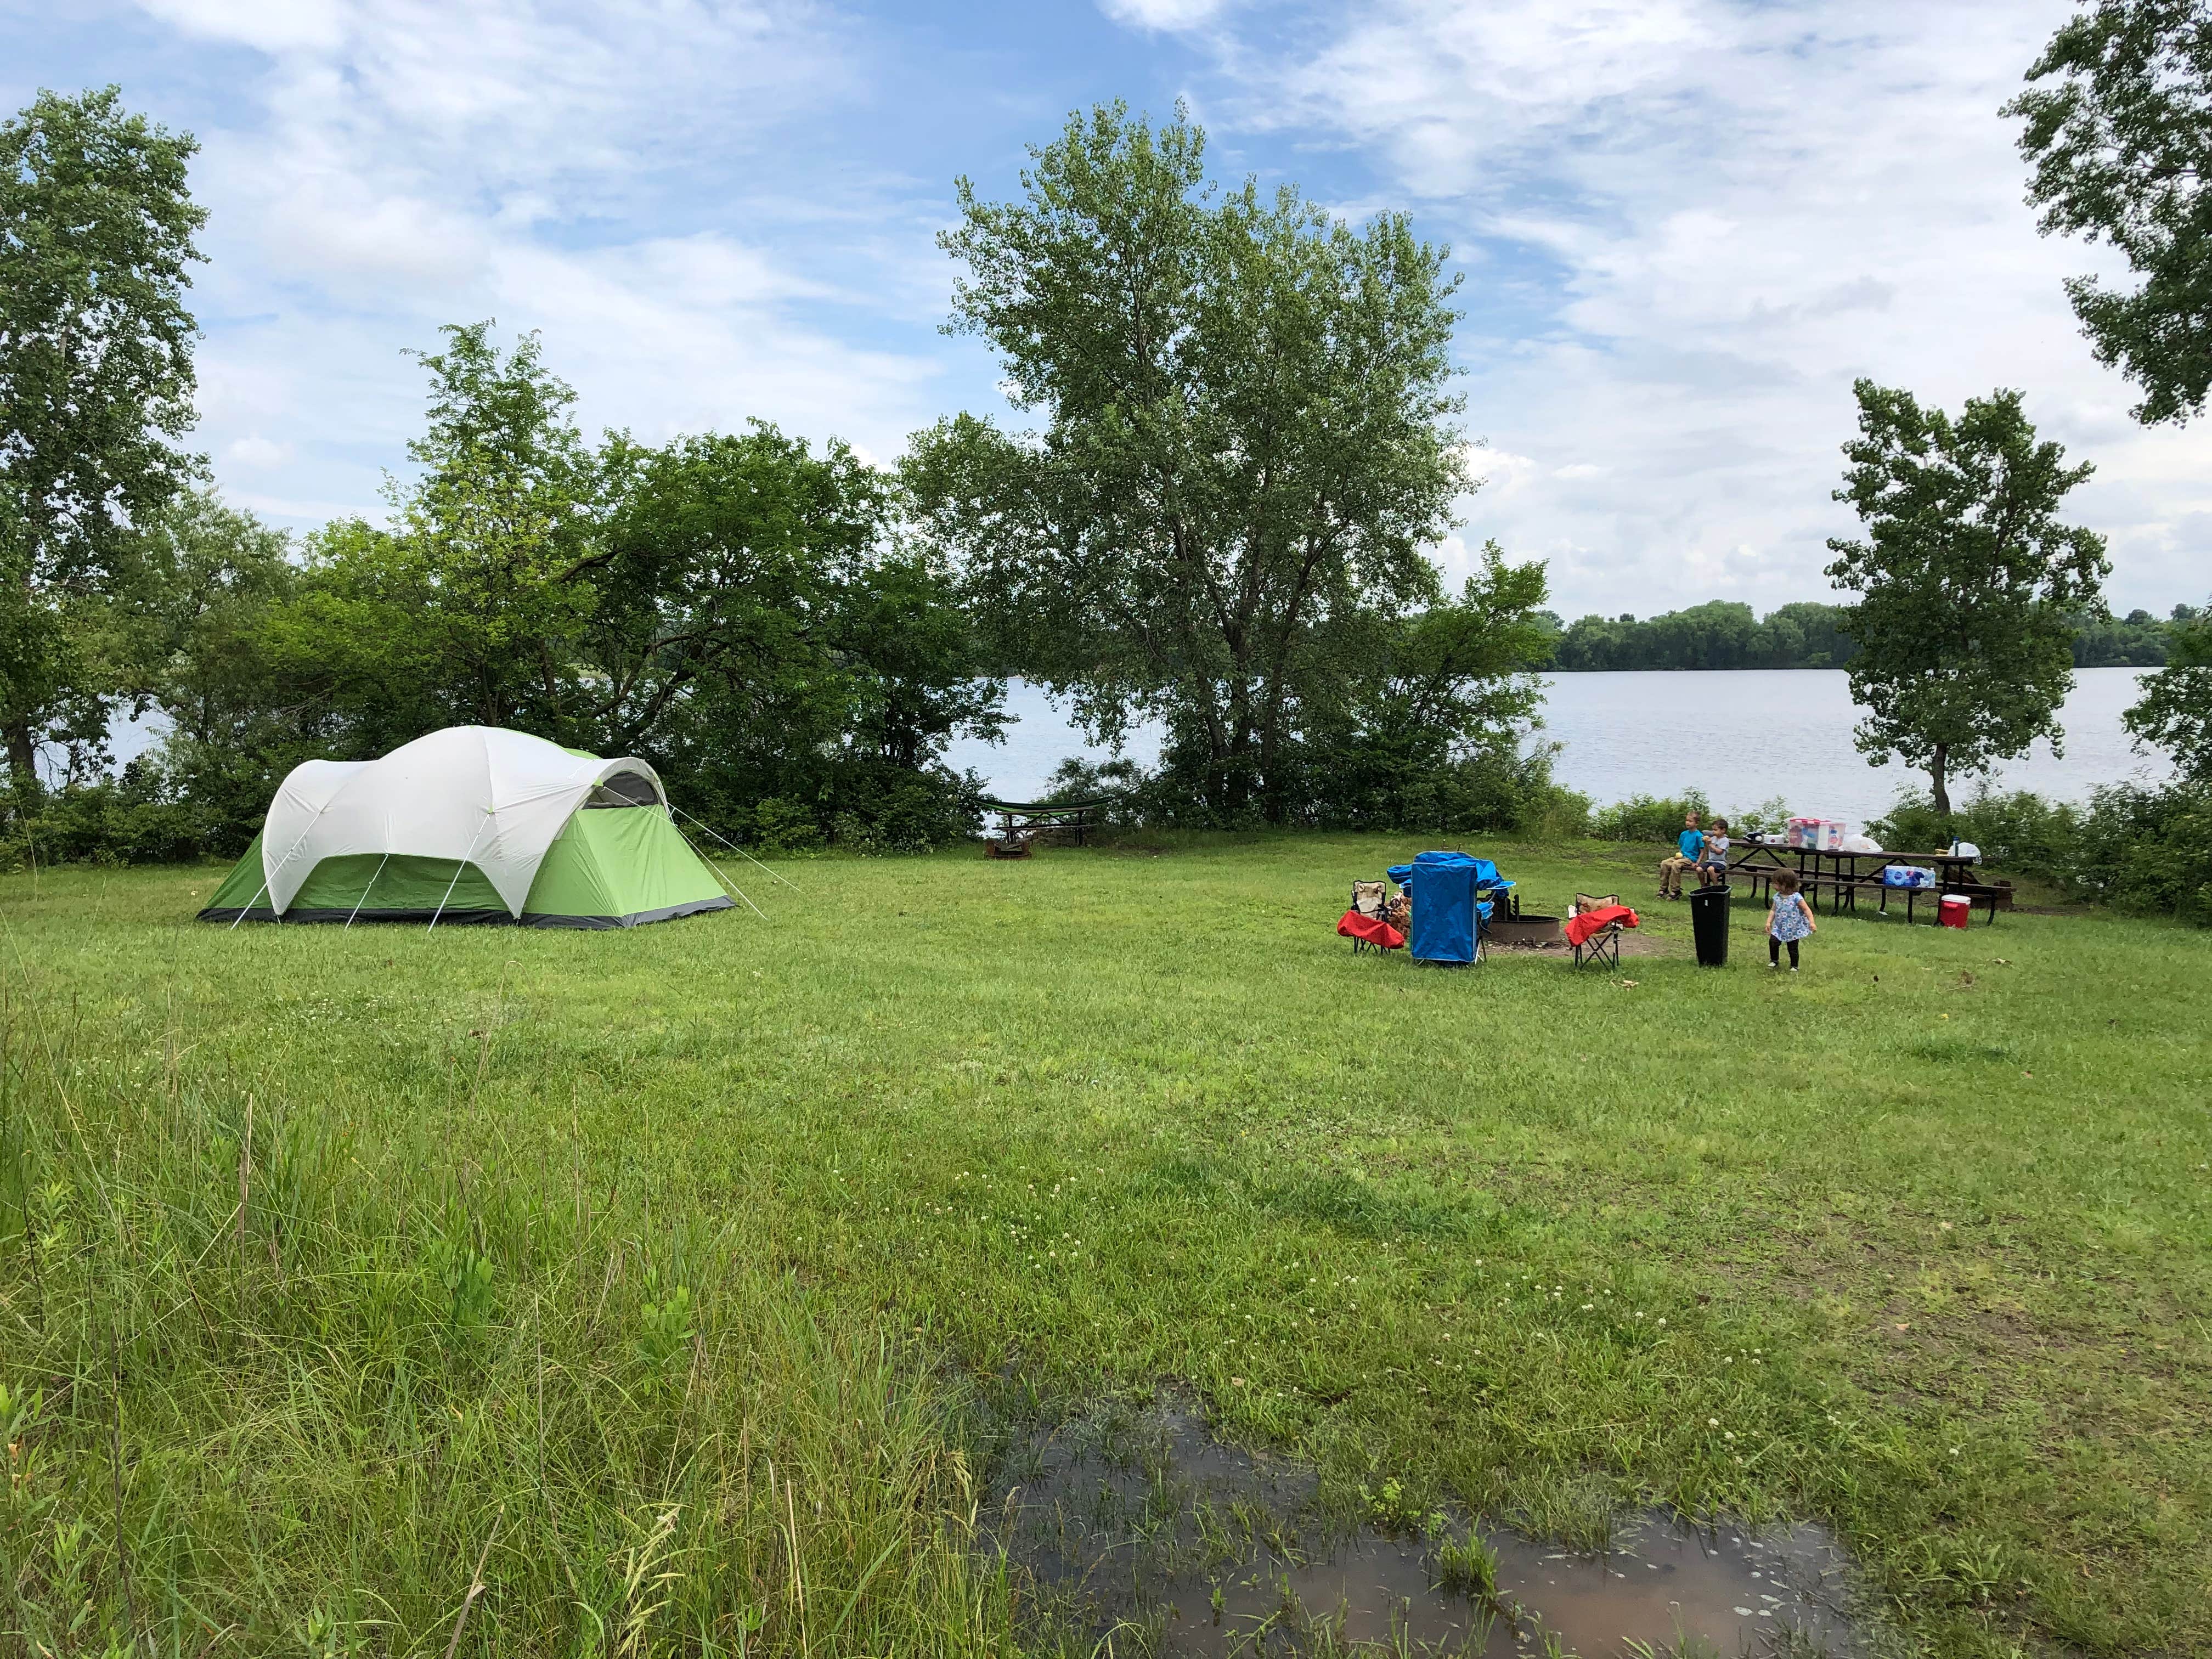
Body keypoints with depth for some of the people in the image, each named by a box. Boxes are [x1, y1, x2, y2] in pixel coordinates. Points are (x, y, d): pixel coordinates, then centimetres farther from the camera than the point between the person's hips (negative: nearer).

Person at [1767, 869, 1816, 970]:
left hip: (1793, 930, -4)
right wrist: (1769, 923, -4)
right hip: (1779, 928, 4)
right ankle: (1774, 961, 10)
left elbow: (1807, 910, -13)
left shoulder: (1796, 897, -16)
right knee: (1773, 941, -11)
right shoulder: (1777, 897, 0)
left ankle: (1794, 966, 23)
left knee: (1793, 949, 4)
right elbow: (1773, 910, 6)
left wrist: (1812, 922, -22)